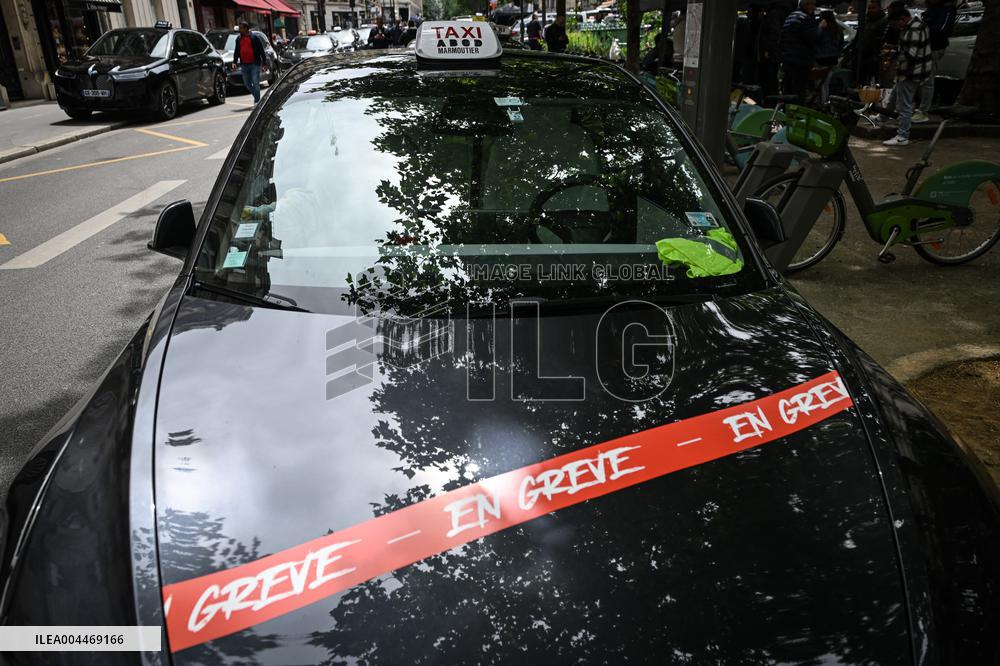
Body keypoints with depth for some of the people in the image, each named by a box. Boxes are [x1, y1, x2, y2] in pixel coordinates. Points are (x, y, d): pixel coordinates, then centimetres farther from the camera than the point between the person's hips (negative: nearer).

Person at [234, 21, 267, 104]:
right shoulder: (238, 38, 12)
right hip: (244, 65, 6)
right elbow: (236, 51, 18)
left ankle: (257, 102, -4)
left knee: (255, 83, -8)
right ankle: (257, 98, 25)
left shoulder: (255, 37, -2)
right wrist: (235, 61, 10)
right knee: (247, 84, 8)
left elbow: (262, 50, -2)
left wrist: (264, 62, -5)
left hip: (254, 64, -5)